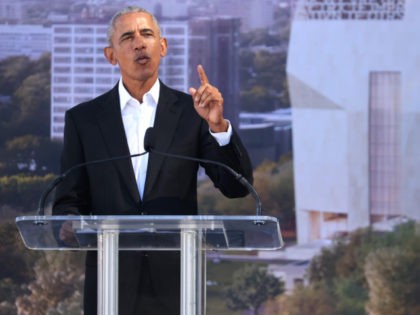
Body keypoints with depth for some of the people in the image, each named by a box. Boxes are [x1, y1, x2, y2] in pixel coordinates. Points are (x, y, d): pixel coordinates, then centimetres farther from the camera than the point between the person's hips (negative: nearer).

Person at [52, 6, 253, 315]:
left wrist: (218, 125, -16)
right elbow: (68, 202, 8)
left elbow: (237, 186, -1)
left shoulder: (189, 112, 5)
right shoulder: (83, 118, 7)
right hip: (111, 281, 0)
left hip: (176, 281, 0)